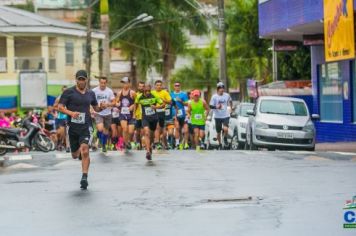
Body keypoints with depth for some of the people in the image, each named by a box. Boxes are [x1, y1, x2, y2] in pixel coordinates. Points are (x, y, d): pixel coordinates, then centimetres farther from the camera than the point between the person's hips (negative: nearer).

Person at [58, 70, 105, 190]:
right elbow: (60, 107, -6)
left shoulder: (90, 93, 10)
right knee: (75, 155, 11)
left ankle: (84, 178, -19)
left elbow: (96, 108, 24)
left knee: (85, 150, -21)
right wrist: (71, 113, -23)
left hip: (86, 126, 0)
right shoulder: (69, 92, -1)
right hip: (73, 126, 0)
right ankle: (80, 152, 50)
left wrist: (101, 107, 0)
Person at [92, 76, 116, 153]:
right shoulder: (94, 90, -7)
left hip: (107, 113, 2)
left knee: (106, 131, 12)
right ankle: (99, 139, 8)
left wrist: (108, 104, -20)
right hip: (98, 113, -2)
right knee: (100, 129, -23)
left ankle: (104, 145, 32)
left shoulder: (109, 91, -3)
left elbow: (113, 102, -1)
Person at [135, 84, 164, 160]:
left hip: (154, 118, 2)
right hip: (145, 118, -2)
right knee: (146, 133, -23)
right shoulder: (139, 97, -7)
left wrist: (156, 107, -20)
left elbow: (162, 104, -2)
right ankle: (148, 151, -31)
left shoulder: (154, 96, -9)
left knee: (151, 134, 16)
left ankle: (149, 146, 46)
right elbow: (136, 104, 15)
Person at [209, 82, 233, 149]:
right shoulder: (214, 97, -6)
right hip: (218, 116, 0)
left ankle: (225, 138, 5)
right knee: (218, 132, 9)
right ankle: (220, 144, 29)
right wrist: (216, 107, -25)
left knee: (225, 129, -24)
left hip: (226, 116, 0)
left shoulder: (227, 95, 0)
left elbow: (230, 100, 23)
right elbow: (211, 106, -8)